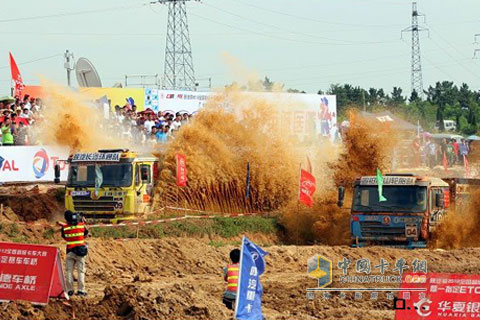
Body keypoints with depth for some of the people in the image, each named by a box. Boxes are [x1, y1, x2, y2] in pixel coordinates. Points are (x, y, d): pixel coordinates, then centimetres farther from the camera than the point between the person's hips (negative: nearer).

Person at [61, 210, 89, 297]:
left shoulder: (64, 228, -4)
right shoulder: (82, 225, -3)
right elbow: (86, 233, 14)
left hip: (70, 251, 0)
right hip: (81, 250, 0)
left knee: (69, 271, 7)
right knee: (81, 271, 5)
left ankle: (69, 290, 3)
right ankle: (81, 290, 1)